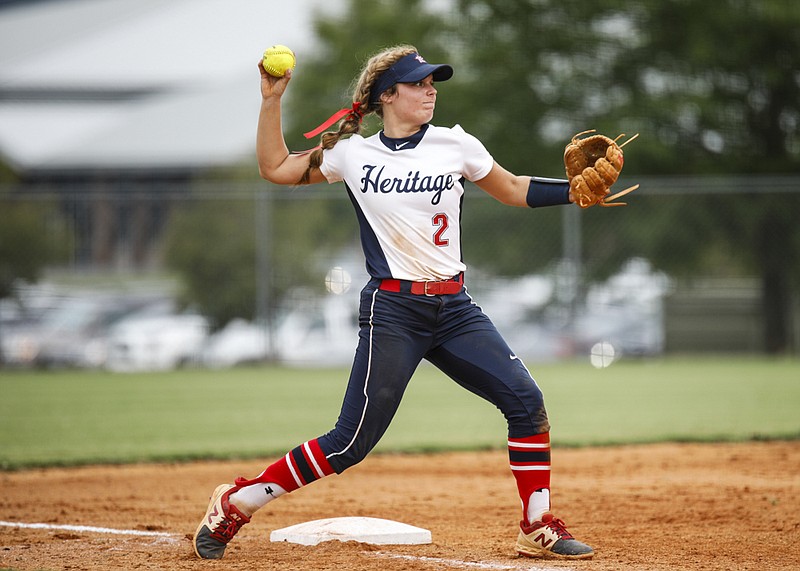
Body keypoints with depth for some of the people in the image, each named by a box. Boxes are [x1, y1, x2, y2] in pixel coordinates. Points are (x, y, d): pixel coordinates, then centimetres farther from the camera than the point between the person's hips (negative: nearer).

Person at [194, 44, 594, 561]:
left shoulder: (455, 146, 4)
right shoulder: (352, 154, 2)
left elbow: (514, 191, 15)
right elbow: (275, 168, 11)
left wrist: (575, 191, 0)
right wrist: (271, 100, 3)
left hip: (455, 308, 3)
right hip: (392, 312, -3)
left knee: (527, 401, -10)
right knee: (352, 443, -9)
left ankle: (539, 529, 4)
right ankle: (235, 504, 4)